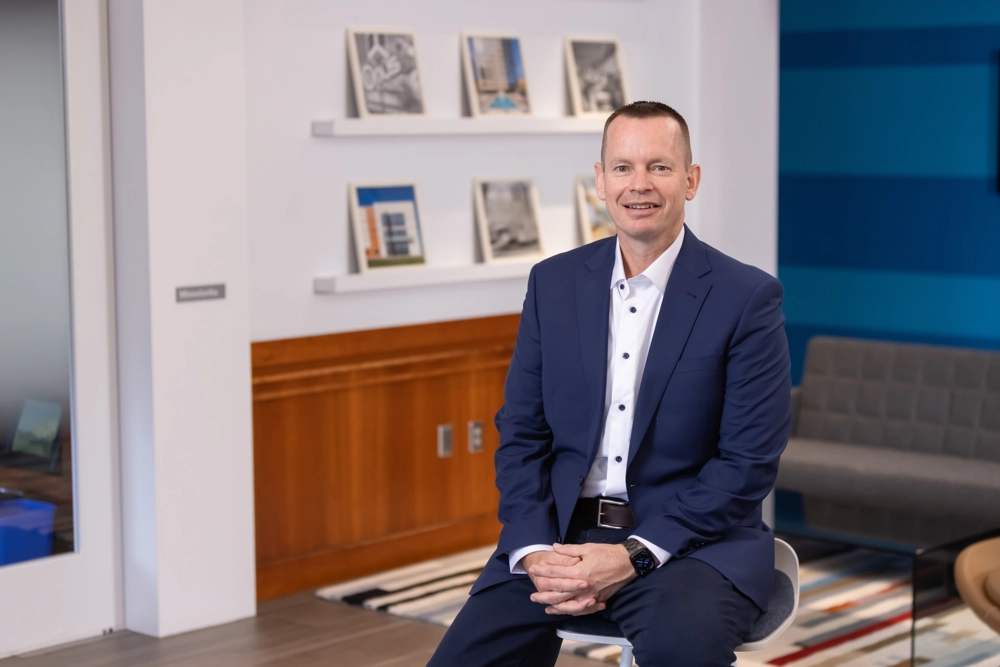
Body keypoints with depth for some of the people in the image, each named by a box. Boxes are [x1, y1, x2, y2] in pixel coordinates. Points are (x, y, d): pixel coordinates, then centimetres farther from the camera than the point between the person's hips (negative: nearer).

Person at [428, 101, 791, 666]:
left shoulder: (749, 297, -4)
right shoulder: (554, 283, 8)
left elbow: (750, 462, -8)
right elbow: (522, 433, 9)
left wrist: (634, 556, -17)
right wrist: (534, 552, -9)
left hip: (691, 538, -3)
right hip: (560, 535, 4)